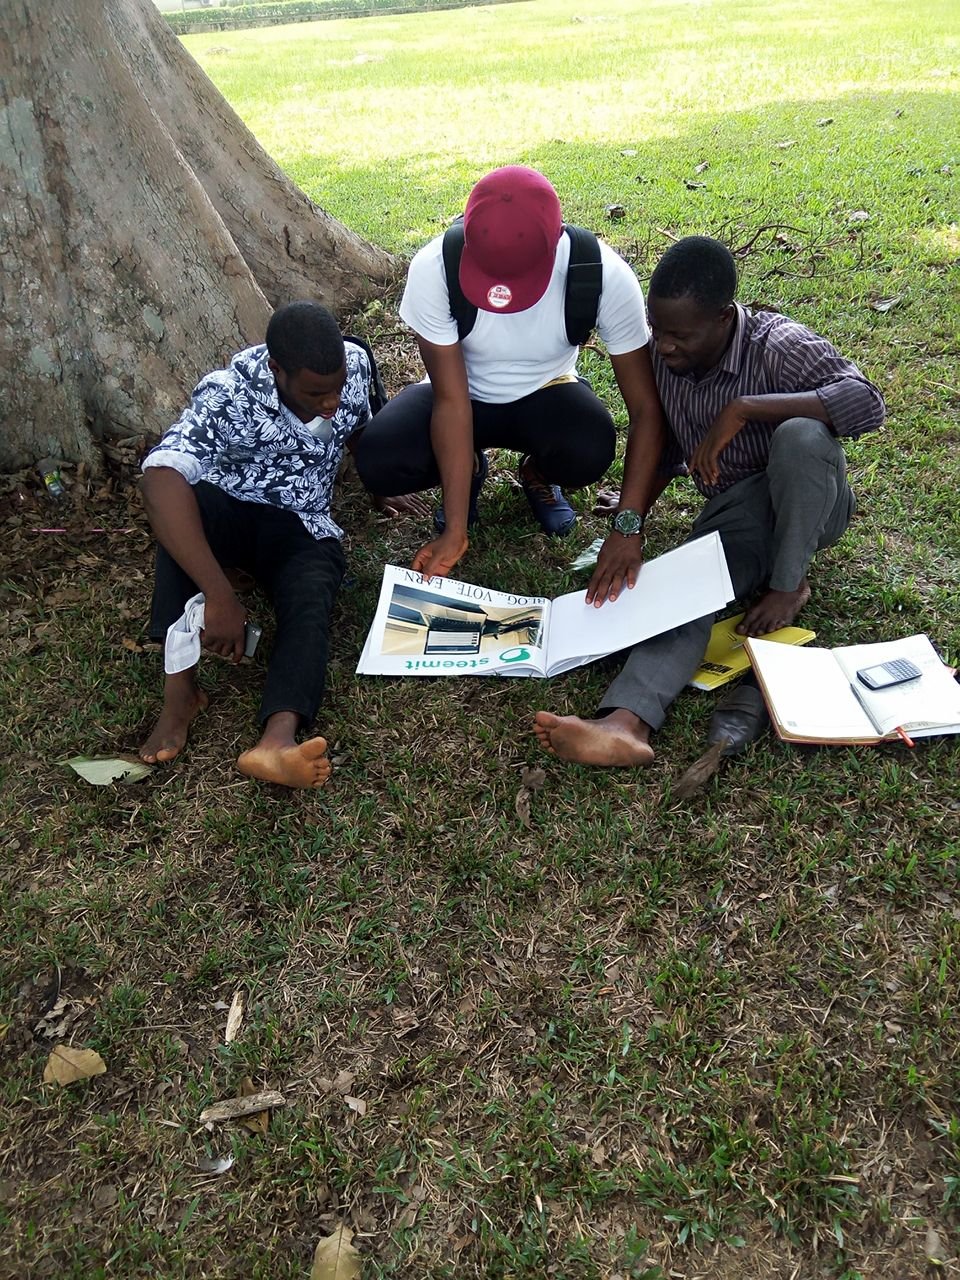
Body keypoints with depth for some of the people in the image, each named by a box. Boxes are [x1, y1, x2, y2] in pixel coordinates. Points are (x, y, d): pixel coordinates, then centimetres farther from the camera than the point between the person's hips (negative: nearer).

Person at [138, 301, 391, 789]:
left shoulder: (354, 364, -11)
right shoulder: (228, 393, -26)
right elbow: (160, 480, -42)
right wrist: (219, 595, -48)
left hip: (300, 526, 3)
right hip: (226, 512, -2)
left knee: (311, 602, -31)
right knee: (183, 499, -37)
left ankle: (277, 741, -56)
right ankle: (180, 685, -35)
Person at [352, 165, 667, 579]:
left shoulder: (605, 275, -28)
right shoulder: (433, 268, -29)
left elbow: (647, 408, -24)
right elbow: (452, 402, -25)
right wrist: (454, 531, -28)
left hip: (544, 393, 0)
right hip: (462, 392, 0)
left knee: (590, 453, -35)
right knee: (377, 462, -28)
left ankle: (538, 471, 5)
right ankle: (469, 469, 7)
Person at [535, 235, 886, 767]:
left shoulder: (778, 345, -20)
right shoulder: (661, 353, -4)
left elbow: (867, 402, -33)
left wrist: (741, 409, -34)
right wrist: (628, 528, -10)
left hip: (808, 502, -3)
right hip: (735, 509, 3)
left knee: (800, 436, -37)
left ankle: (787, 587, -15)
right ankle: (625, 723, -50)